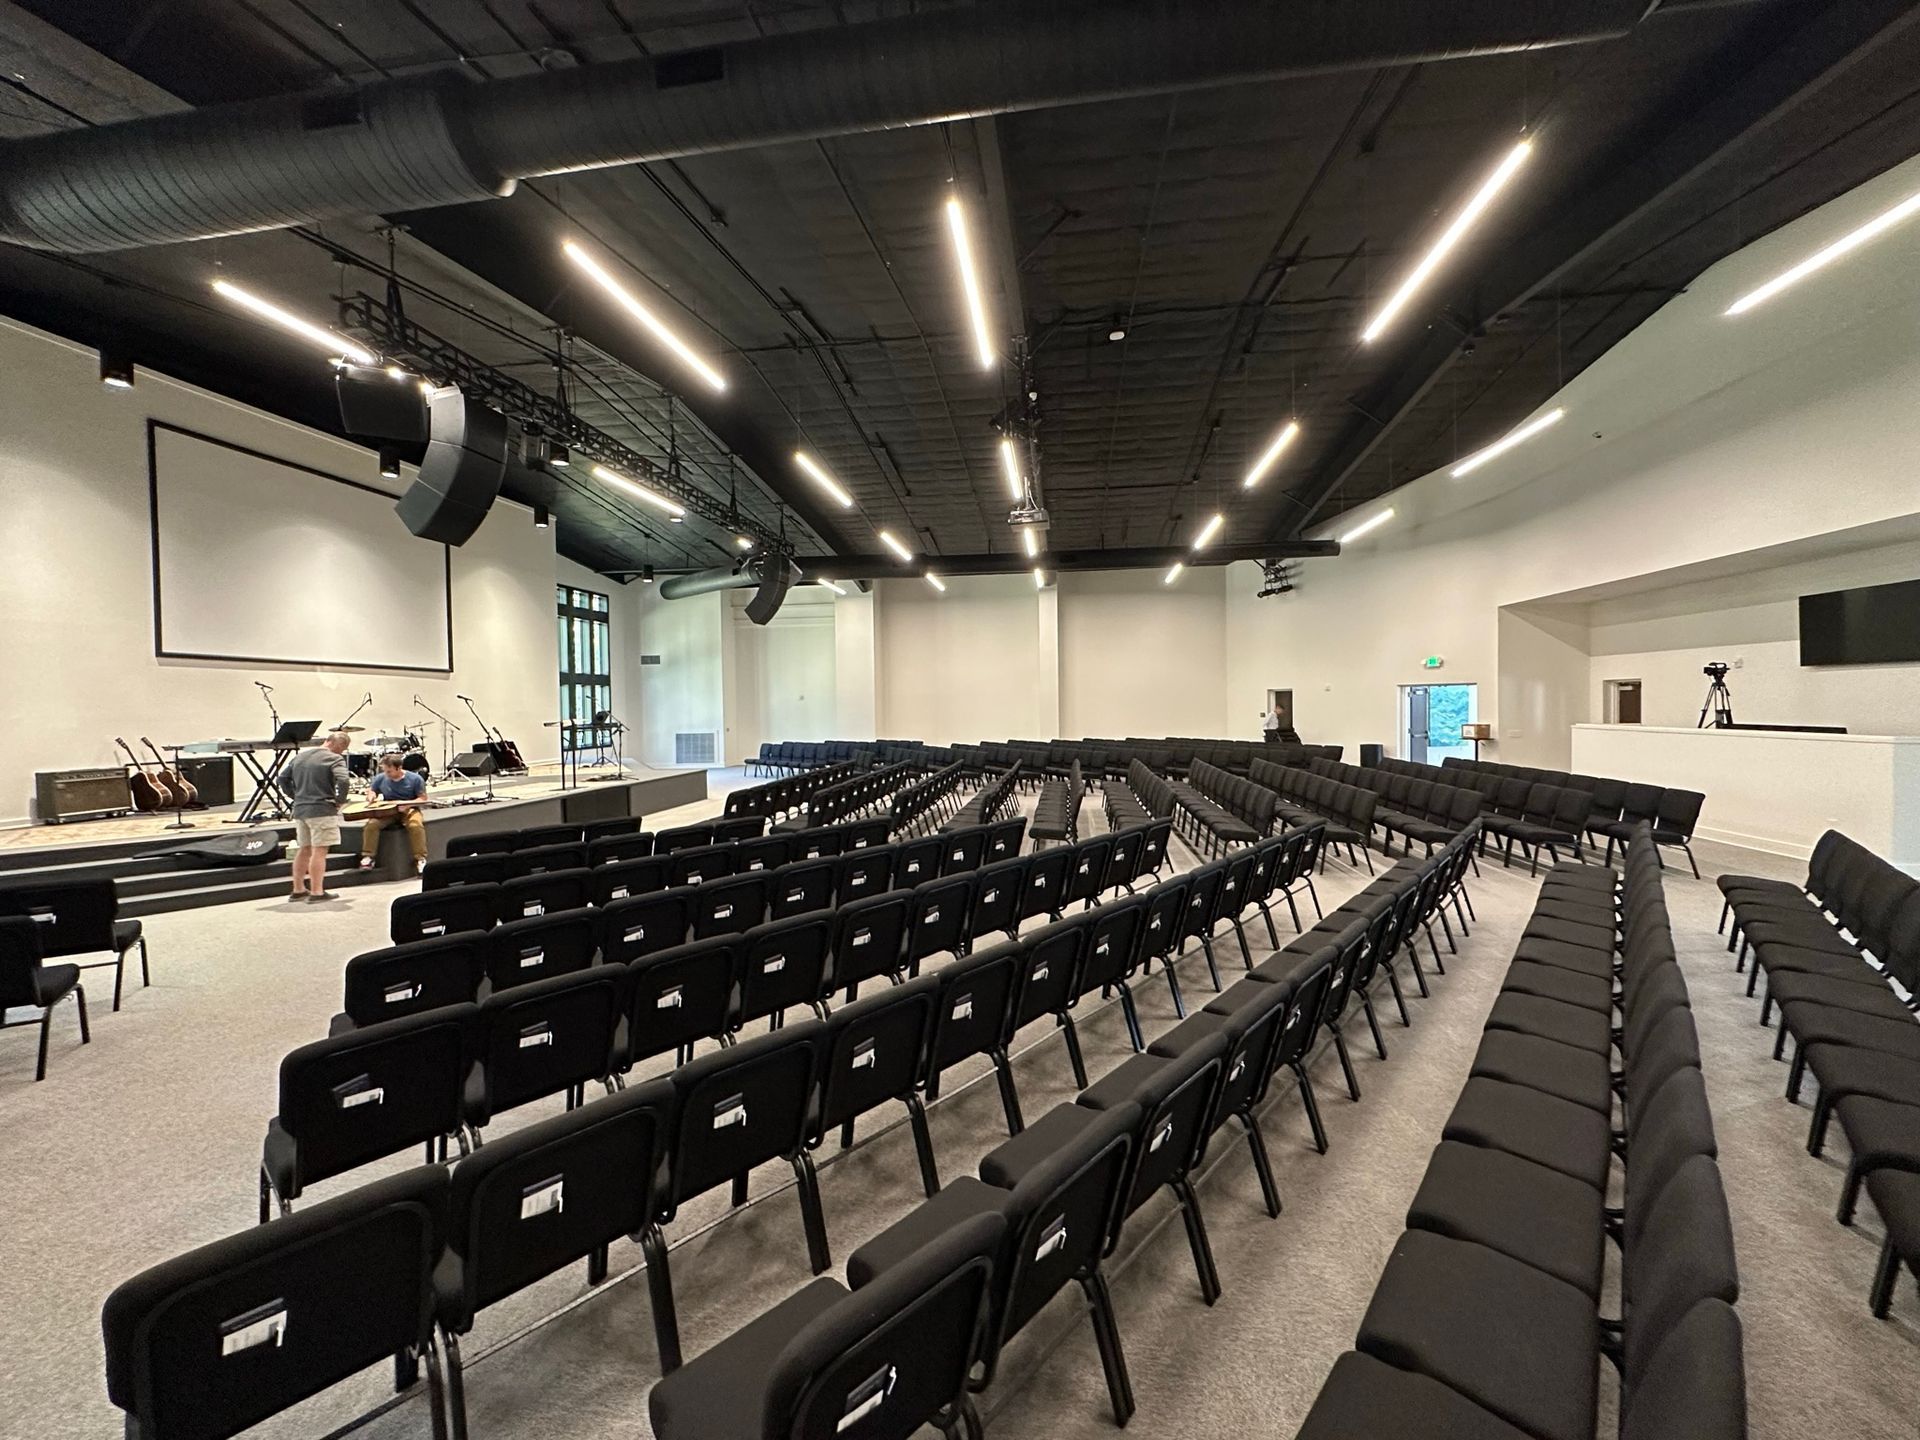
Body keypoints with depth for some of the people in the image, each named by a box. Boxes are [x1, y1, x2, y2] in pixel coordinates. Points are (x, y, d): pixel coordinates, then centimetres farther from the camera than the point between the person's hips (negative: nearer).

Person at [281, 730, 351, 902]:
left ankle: (298, 890, 25)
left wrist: (295, 796, 19)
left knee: (303, 849, 17)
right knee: (319, 851, -5)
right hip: (322, 810, -7)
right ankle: (316, 892, -5)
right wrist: (339, 801, -11)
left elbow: (283, 778, 17)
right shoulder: (335, 759, -11)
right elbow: (343, 781, -25)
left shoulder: (299, 756, 13)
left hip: (299, 809, 7)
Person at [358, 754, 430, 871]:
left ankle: (420, 858, -23)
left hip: (409, 809, -3)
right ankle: (368, 857, -11)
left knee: (416, 825, -34)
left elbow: (423, 799, -5)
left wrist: (407, 804, -22)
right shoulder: (380, 778, 1)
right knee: (371, 824, -26)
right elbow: (371, 790, 19)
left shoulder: (415, 779, -8)